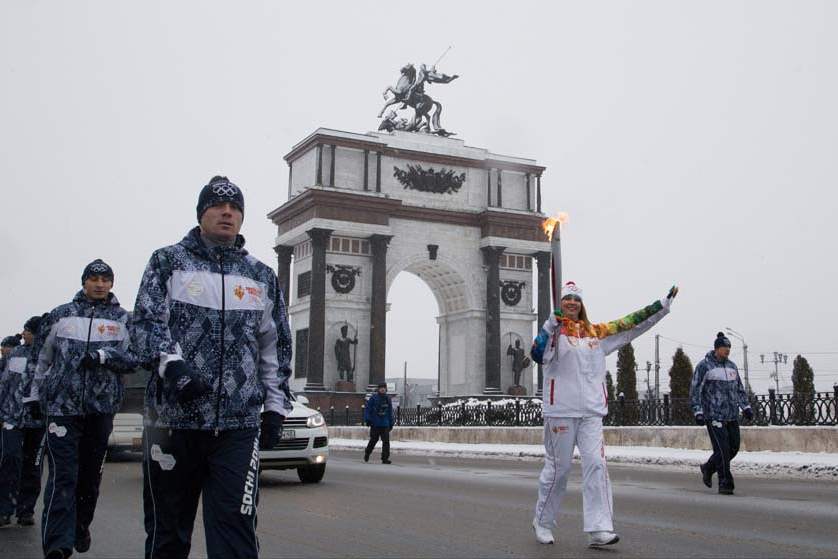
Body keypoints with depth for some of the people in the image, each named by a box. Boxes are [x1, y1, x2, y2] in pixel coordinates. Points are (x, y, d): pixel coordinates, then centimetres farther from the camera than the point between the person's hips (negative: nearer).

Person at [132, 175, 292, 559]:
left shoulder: (262, 277, 16)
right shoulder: (168, 262, 8)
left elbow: (276, 346, 17)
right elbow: (146, 320, -4)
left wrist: (276, 406, 9)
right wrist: (172, 364, -22)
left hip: (238, 425, 1)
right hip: (173, 416, -1)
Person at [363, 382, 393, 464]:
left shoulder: (387, 399, 10)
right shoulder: (373, 398, -4)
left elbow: (390, 412, 16)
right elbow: (367, 408, -4)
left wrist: (391, 423, 14)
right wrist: (367, 419, -13)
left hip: (385, 424, 3)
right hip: (375, 424, -3)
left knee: (386, 441, -5)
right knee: (373, 440, 8)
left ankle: (385, 458, -1)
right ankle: (367, 453, 32)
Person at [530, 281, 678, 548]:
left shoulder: (596, 333, 14)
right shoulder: (553, 330, -1)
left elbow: (632, 324, 17)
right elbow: (538, 355, -20)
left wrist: (662, 305, 15)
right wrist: (551, 326, -33)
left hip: (591, 411, 4)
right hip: (560, 410, -4)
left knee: (596, 464, -6)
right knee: (557, 468, 2)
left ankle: (599, 530, -6)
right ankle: (542, 522, 22)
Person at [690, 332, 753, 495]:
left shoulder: (731, 366, 14)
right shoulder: (704, 366, -5)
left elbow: (739, 388, 22)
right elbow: (695, 390, -7)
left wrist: (746, 406, 12)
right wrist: (698, 412, -15)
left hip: (732, 415, 7)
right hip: (713, 415, -7)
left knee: (733, 447, 7)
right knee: (722, 448, -10)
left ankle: (708, 467, 29)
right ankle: (725, 484, -1)